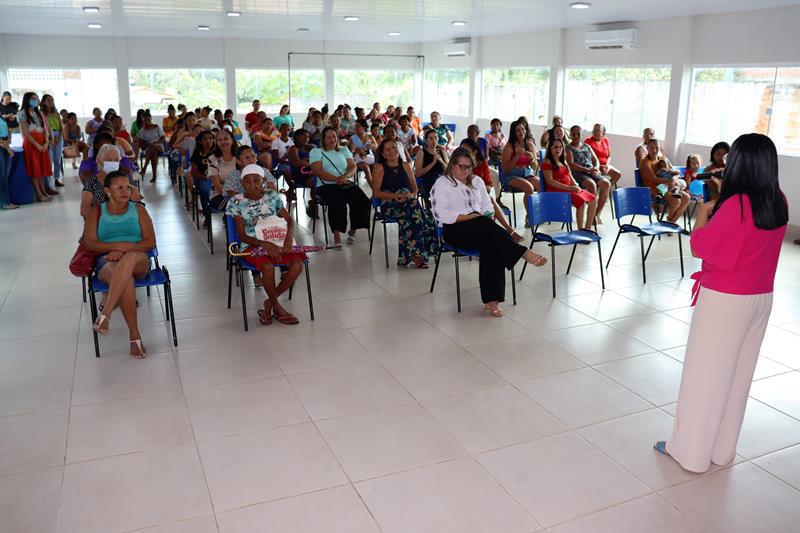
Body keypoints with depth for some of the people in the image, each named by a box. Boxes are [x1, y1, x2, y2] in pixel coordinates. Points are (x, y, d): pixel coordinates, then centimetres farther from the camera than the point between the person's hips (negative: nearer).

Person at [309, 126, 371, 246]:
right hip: (327, 185, -4)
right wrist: (337, 179, -19)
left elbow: (353, 167, 9)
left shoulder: (344, 150, 22)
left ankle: (353, 231, -7)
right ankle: (337, 236, -30)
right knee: (337, 203, -36)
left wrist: (345, 176, -16)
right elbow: (318, 171, -6)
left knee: (363, 201, -23)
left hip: (347, 184, 4)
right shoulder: (316, 152, 10)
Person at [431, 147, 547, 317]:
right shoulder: (442, 183, 5)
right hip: (455, 230, -4)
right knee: (485, 224, -36)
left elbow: (488, 207, 21)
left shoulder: (477, 181, 23)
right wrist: (470, 217, -12)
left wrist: (487, 218, -3)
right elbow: (442, 215, -8)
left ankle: (491, 300, -35)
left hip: (481, 229, 5)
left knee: (491, 243, -31)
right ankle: (524, 253, -36)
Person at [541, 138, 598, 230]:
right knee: (582, 202, -28)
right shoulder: (547, 162, -5)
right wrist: (568, 188, -19)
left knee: (593, 199, -5)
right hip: (556, 191, -9)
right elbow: (550, 181, -15)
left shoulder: (563, 161, 22)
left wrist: (576, 186, -2)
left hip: (569, 189, 9)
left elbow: (570, 176, 21)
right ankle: (581, 230, -25)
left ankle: (588, 228, -3)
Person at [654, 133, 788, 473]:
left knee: (705, 374, 5)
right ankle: (722, 449, 30)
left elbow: (699, 247, -15)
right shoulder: (778, 205, 1)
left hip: (724, 301, -7)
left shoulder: (735, 206, -21)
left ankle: (691, 451, 17)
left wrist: (704, 212, 0)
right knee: (738, 376, 17)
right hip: (760, 299, 7)